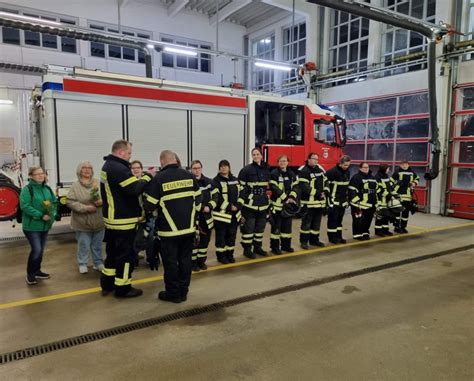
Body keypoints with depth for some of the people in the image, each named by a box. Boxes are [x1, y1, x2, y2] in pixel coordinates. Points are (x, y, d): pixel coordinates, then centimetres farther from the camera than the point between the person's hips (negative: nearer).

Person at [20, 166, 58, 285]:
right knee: (36, 250, -10)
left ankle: (37, 271, 30)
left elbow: (54, 202, 11)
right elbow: (25, 206, -20)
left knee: (41, 250, 15)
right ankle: (30, 274, 7)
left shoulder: (47, 188, 8)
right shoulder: (27, 189, -13)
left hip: (45, 225, 7)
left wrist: (53, 214, -8)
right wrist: (41, 216, -23)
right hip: (32, 225, -7)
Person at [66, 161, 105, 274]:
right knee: (83, 245, 8)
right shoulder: (75, 186, -7)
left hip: (98, 221, 2)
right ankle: (82, 264, 26)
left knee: (97, 244, 15)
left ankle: (98, 263, 30)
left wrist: (102, 201, -20)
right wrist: (85, 208, -19)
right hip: (83, 222, -2)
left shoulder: (98, 183, -1)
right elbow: (70, 202, -11)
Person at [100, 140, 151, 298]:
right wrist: (147, 177, -13)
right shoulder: (119, 168, -22)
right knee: (126, 254, 2)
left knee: (113, 251, 20)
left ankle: (107, 284, 31)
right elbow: (134, 189, -27)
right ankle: (122, 288, 13)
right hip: (123, 220, -10)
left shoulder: (107, 166, 13)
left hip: (112, 218, 10)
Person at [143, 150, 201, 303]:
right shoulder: (189, 176, 3)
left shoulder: (158, 178, -10)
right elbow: (198, 200, 10)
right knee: (185, 260, 13)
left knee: (170, 262, 7)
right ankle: (183, 292, 22)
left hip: (169, 229, -4)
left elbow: (149, 206, -6)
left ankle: (173, 294, 16)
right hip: (189, 227, 4)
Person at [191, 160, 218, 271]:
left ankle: (202, 260, 26)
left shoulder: (209, 182, 8)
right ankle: (193, 262, 13)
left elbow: (215, 196, 7)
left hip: (207, 216, 5)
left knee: (205, 239, 12)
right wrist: (201, 208, -17)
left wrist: (209, 207, -9)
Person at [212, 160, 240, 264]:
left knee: (232, 234, 12)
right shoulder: (216, 181, -8)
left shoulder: (235, 180, 13)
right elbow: (216, 198, -15)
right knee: (221, 235, 1)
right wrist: (229, 206, -17)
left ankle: (229, 254, 24)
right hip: (221, 213, -6)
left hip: (234, 213, 6)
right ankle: (221, 255, 14)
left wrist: (237, 205, -4)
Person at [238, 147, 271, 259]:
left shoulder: (266, 169, 9)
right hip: (250, 204, -6)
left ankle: (257, 247, 29)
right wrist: (240, 201, -14)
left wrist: (267, 199, 20)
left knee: (260, 226, 14)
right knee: (249, 227, -1)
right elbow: (240, 186, -10)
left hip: (262, 204, 6)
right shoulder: (246, 170, -9)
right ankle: (247, 249, 11)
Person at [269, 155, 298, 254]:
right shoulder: (274, 174, -8)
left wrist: (292, 197, -11)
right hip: (277, 204, -6)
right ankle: (274, 247, 8)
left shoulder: (292, 174, 10)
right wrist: (285, 198, -19)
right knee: (276, 226, -1)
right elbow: (274, 188, -15)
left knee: (287, 225, 13)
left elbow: (294, 187, 7)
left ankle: (286, 245, 24)